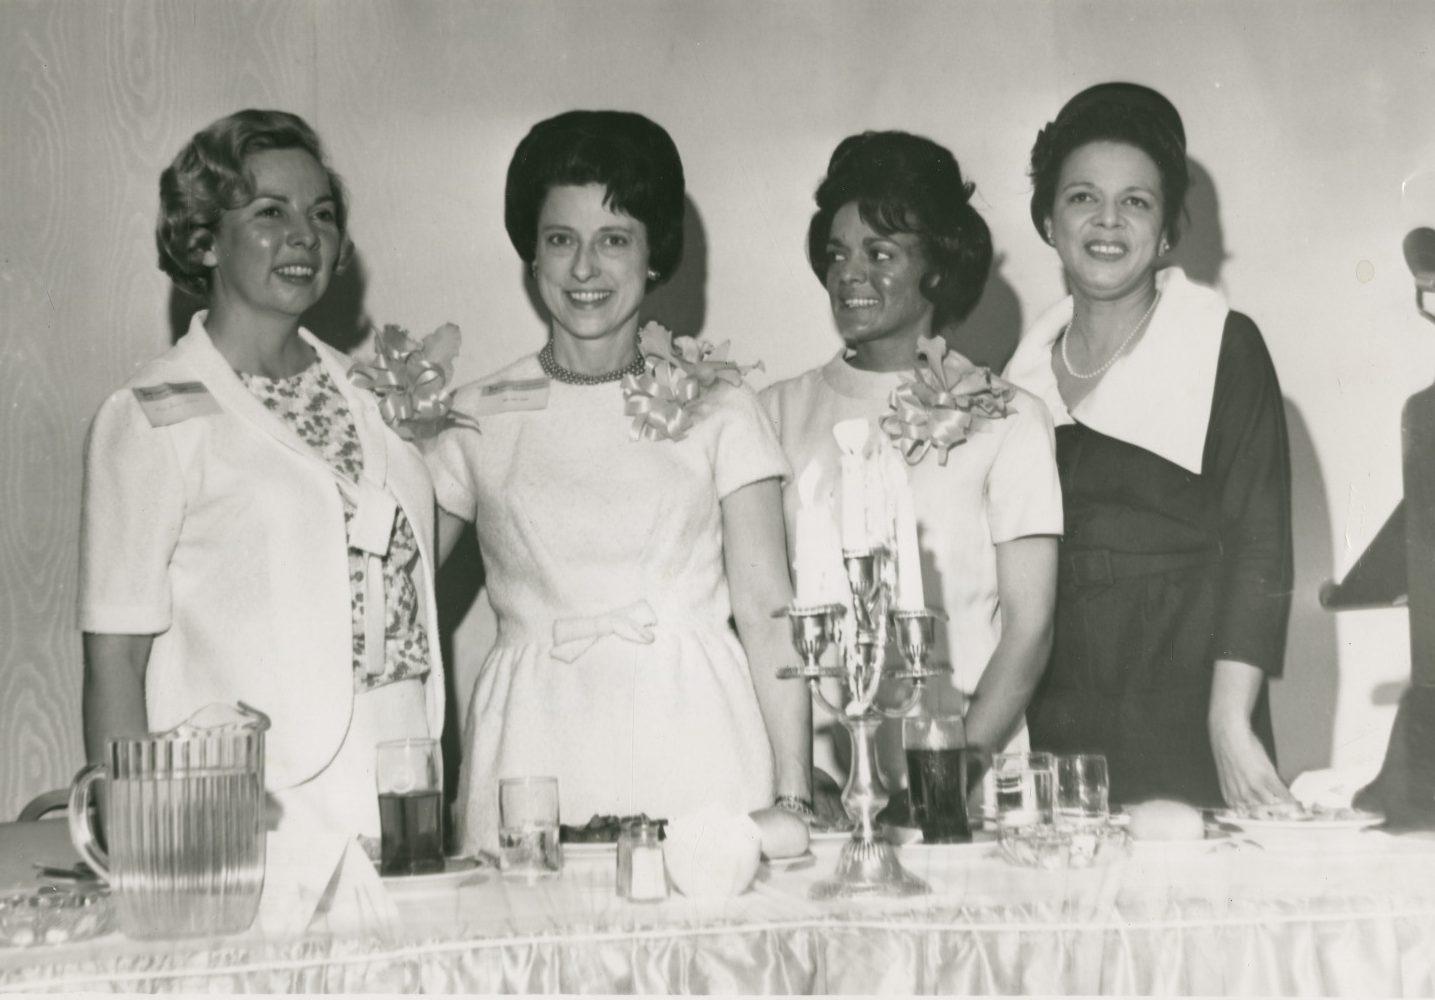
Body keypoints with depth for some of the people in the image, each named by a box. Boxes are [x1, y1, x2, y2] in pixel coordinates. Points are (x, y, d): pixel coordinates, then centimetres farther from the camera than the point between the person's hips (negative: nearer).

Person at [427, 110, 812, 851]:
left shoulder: (717, 411, 6)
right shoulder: (476, 420, 9)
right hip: (533, 755, 1)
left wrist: (793, 796, -8)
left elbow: (768, 612, -1)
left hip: (696, 752, 0)